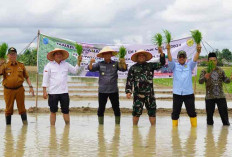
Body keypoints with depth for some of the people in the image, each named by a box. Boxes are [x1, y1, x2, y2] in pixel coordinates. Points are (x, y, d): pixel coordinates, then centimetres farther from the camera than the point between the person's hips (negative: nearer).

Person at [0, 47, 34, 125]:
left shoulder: (21, 65, 8)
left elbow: (27, 77, 12)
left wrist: (30, 86, 2)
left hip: (19, 89, 1)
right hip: (8, 90, -1)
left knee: (22, 107, 5)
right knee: (9, 108, 6)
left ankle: (25, 122, 12)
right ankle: (8, 124, 15)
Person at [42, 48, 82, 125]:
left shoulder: (66, 64, 11)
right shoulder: (49, 65, 0)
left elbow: (75, 71, 20)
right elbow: (45, 79, -2)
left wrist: (78, 62, 6)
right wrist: (44, 91, -8)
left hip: (64, 92, 3)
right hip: (53, 92, -3)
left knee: (66, 111, 6)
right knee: (53, 111, 3)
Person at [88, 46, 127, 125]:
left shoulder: (115, 64, 5)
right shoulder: (100, 64, 5)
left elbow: (124, 69, -5)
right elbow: (91, 69, -3)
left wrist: (123, 63, -27)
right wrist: (91, 63, -24)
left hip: (114, 90, 0)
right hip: (102, 90, 0)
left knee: (116, 108, 3)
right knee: (101, 108, 4)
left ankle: (117, 123, 12)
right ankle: (100, 123, 14)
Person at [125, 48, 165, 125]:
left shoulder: (150, 66, 11)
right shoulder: (133, 68, 7)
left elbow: (161, 64, 3)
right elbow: (129, 81, 5)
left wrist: (161, 53, -11)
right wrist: (128, 91, -5)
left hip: (149, 93, 2)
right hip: (138, 94, -2)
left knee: (152, 111, 5)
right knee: (136, 111, -2)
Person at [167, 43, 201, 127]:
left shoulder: (189, 65, 12)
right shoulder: (174, 66, 11)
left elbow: (194, 60, -5)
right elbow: (170, 60, -6)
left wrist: (198, 51, -26)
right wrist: (168, 50, -25)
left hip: (189, 93, 0)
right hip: (177, 93, 0)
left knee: (192, 111, 4)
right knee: (175, 112, 3)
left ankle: (194, 126, 12)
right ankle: (174, 126, 11)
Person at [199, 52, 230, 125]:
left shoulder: (220, 70, 8)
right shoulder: (204, 71, -1)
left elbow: (225, 80, 11)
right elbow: (200, 81, -13)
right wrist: (205, 77, -37)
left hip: (220, 96, 2)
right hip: (209, 97, -2)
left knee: (224, 111, 2)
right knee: (209, 112, 3)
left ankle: (226, 123, 15)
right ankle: (210, 123, 19)